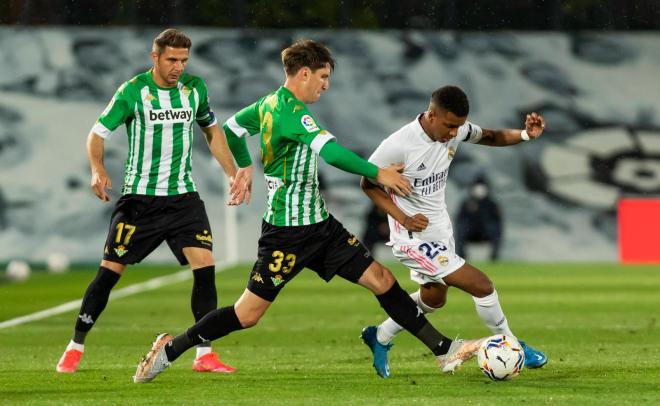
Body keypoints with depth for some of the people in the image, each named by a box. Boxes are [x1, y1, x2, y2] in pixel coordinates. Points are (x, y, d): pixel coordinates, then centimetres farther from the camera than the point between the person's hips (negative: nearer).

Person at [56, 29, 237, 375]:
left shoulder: (194, 88, 3)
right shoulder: (132, 92, -8)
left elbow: (212, 130, 20)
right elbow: (97, 133, -4)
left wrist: (233, 174, 15)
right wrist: (97, 170, -23)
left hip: (183, 196, 3)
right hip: (139, 198, -3)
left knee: (204, 265, -13)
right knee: (110, 271, -2)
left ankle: (204, 355, -8)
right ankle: (75, 348, 13)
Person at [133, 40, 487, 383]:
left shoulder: (270, 103, 8)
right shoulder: (291, 112, -21)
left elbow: (231, 127, 25)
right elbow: (331, 151, -33)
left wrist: (245, 167, 39)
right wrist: (377, 173, -24)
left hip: (318, 225, 10)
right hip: (289, 231, -10)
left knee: (381, 280, 2)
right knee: (248, 314, -3)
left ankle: (444, 350, 3)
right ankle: (171, 348, 13)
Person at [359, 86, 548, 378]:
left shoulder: (456, 130, -9)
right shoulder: (398, 146, -28)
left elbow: (490, 137, 8)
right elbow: (367, 183, -14)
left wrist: (525, 134, -12)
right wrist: (403, 218, -24)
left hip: (440, 229, 9)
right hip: (415, 238, -8)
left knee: (433, 298, 26)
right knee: (481, 285, -11)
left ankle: (379, 338, 43)